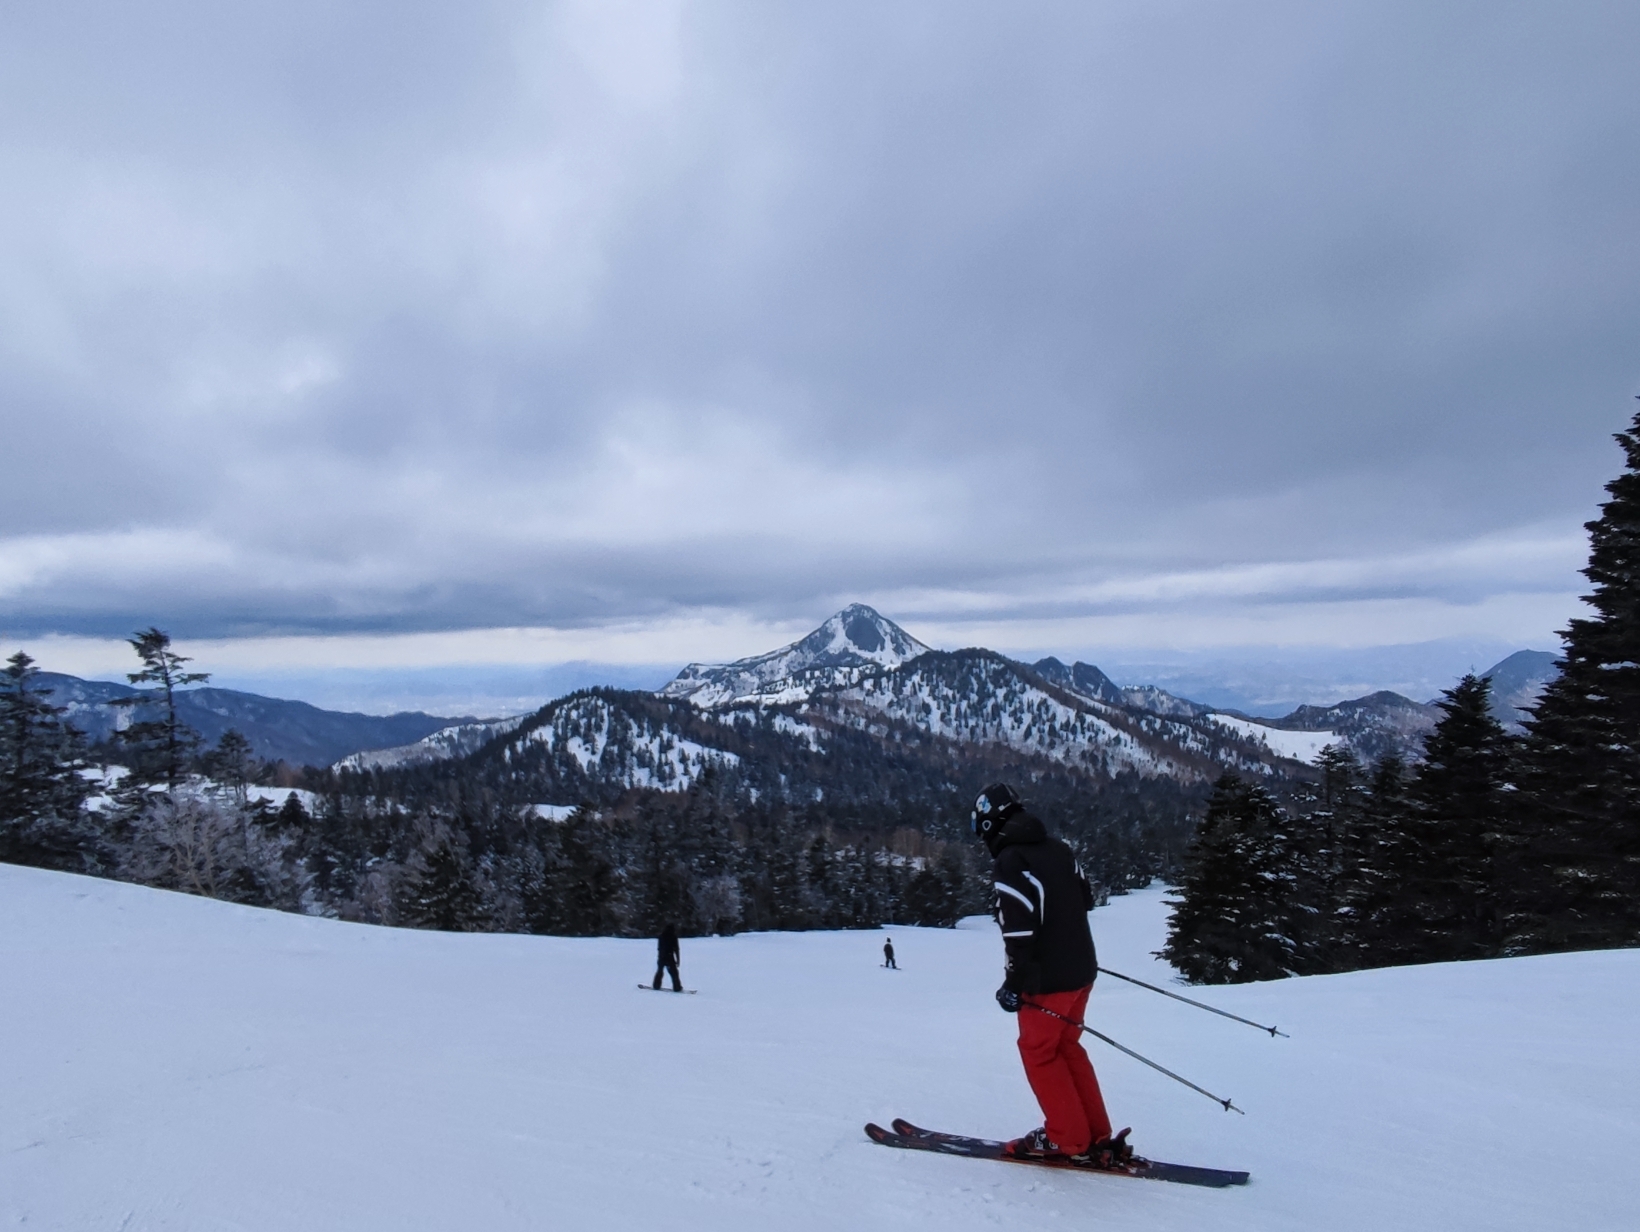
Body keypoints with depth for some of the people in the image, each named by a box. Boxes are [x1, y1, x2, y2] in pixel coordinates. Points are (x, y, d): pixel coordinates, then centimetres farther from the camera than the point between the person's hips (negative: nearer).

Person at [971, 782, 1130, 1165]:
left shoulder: (1009, 861, -17)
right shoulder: (1057, 848, 7)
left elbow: (1021, 931, -22)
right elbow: (1085, 900, 17)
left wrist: (1015, 982, -14)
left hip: (1049, 978, -8)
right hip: (1081, 968, 8)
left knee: (1038, 1051, 9)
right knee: (1066, 1047, 19)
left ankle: (1068, 1139, 15)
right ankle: (1097, 1136, 22)